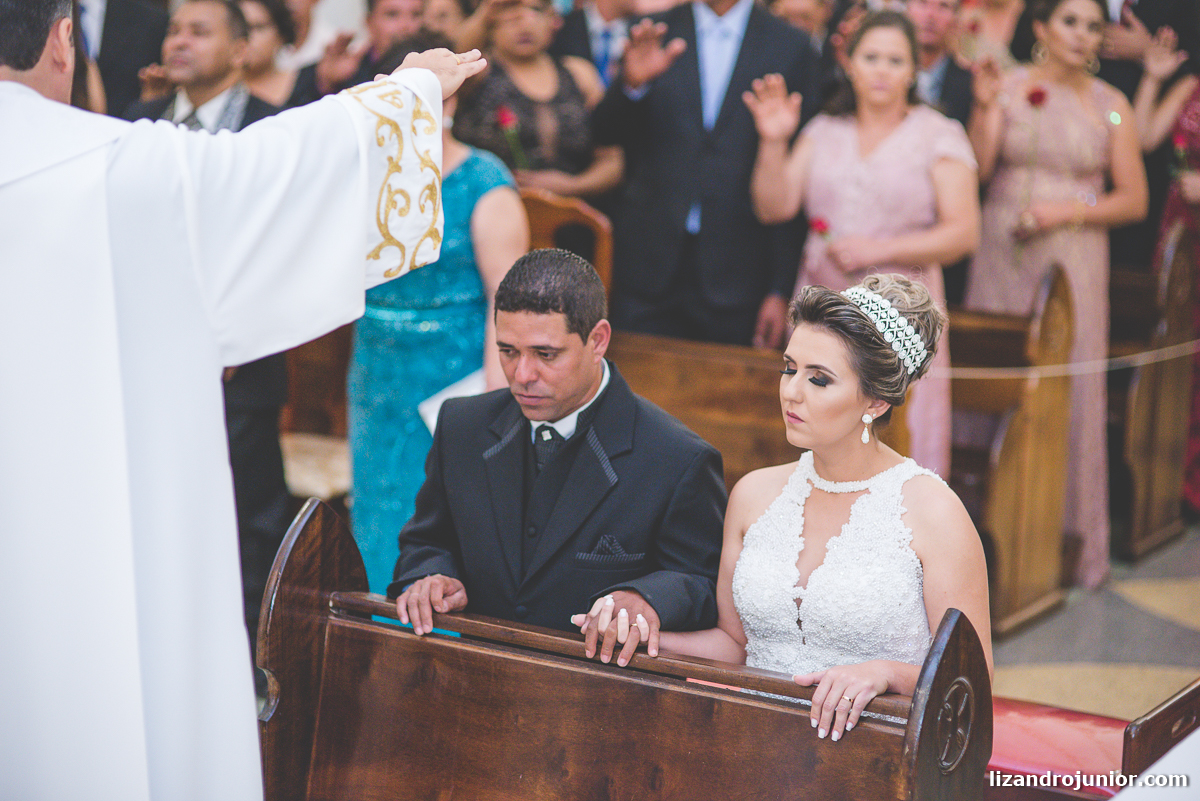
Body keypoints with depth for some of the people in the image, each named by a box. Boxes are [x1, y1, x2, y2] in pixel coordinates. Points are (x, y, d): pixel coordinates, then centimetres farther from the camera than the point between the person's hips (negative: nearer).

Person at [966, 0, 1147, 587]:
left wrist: (1068, 209, -9)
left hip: (1074, 259, 0)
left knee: (1070, 391, 0)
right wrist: (984, 105, -17)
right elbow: (974, 173, -6)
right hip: (1000, 257, 0)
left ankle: (1071, 538, 14)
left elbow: (1134, 201, 5)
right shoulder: (1006, 86, 1)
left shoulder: (1111, 106, 4)